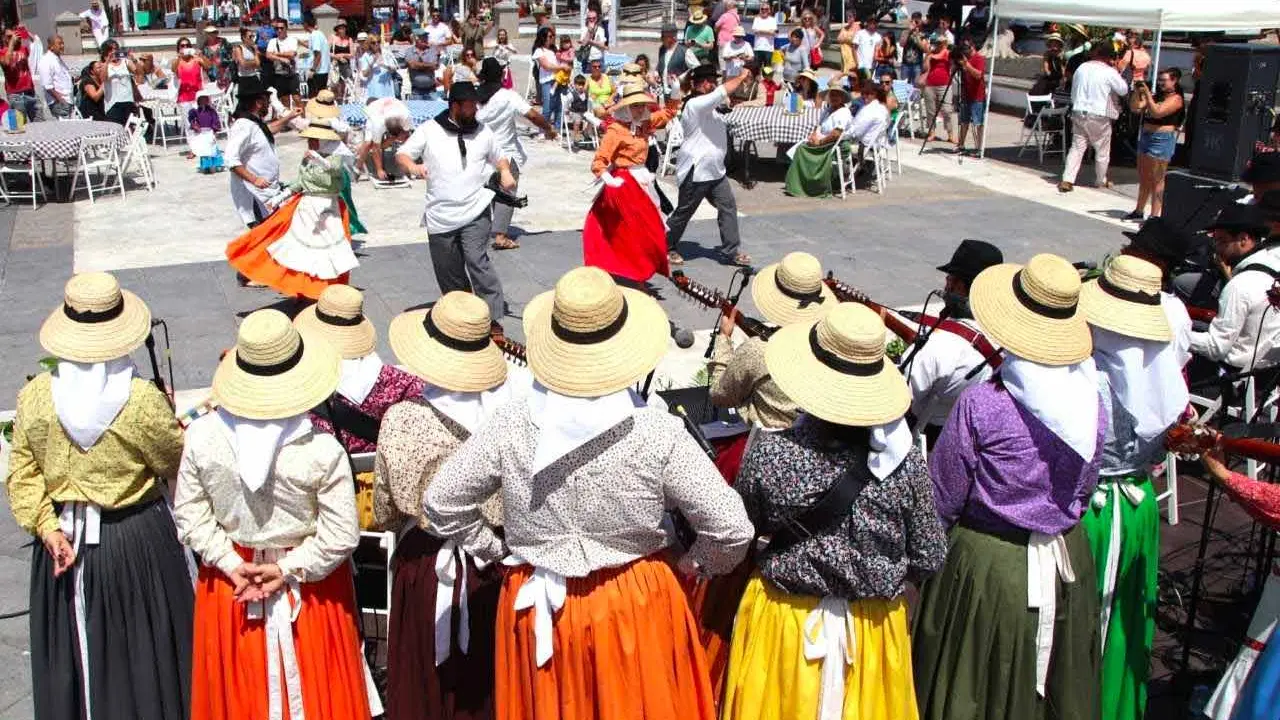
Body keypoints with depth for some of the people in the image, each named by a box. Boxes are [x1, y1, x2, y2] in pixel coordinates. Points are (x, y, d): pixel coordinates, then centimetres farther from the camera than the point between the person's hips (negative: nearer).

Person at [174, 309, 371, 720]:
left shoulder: (202, 435, -17)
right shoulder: (322, 451, -25)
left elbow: (189, 513, -7)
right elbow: (341, 536, -20)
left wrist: (230, 561, -4)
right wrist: (291, 568, -10)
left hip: (228, 580, 3)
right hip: (310, 591, -3)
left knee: (240, 686, 24)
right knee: (312, 685, 19)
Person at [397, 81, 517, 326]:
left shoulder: (483, 132, 8)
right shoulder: (428, 131, 2)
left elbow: (499, 157, 20)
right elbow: (402, 155, 4)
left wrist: (505, 172, -2)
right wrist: (412, 166, -18)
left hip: (475, 212, -1)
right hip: (440, 216, 1)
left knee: (477, 261, -19)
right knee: (448, 272, 10)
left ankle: (494, 318, -16)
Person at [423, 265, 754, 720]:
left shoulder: (510, 427, -15)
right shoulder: (658, 433, -21)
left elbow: (442, 503, -5)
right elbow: (732, 529, -18)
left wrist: (492, 550, 9)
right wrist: (693, 564, 1)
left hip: (539, 606, 2)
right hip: (636, 606, -2)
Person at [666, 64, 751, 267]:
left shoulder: (709, 106, 15)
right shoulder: (695, 105, -19)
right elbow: (724, 91, -24)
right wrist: (741, 77, -15)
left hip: (715, 170, 10)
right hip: (696, 171, -9)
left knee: (728, 207, 3)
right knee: (684, 213, 3)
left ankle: (730, 252, 8)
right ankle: (666, 248, 20)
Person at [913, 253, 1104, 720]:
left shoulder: (979, 405, -23)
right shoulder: (1093, 406, -8)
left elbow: (944, 497, -13)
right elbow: (1083, 493, 7)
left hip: (987, 563, -4)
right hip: (1066, 560, 5)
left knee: (976, 681, 13)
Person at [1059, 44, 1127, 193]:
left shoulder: (1081, 68, 4)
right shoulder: (1109, 72, -12)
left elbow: (1073, 92, 12)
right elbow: (1124, 90, 0)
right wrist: (1116, 71, 6)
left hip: (1079, 113, 4)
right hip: (1099, 116, -4)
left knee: (1076, 147, 7)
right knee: (1102, 151, 12)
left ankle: (1067, 180, -3)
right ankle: (1102, 181, 25)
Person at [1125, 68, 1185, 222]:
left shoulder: (1176, 99, -7)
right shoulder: (1156, 96, 15)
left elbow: (1157, 112, -20)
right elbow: (1135, 108, 9)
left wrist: (1147, 93, -19)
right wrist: (1137, 91, -4)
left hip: (1162, 139, -8)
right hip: (1146, 136, 8)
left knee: (1157, 180, -7)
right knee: (1143, 178, 15)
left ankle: (1154, 216, -5)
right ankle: (1139, 211, 24)